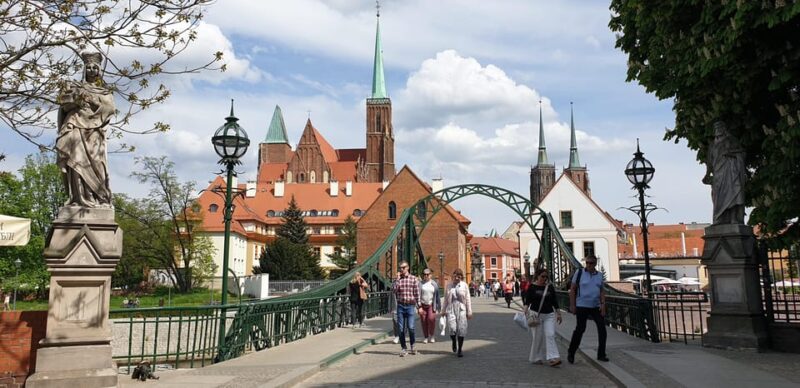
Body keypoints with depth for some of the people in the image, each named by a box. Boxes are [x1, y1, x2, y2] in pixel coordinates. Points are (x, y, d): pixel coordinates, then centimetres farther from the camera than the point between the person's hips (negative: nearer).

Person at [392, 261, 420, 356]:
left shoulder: (413, 278, 2)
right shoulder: (398, 279, 9)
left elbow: (417, 293, 2)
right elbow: (393, 290, -5)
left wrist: (418, 305, 0)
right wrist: (397, 279, -9)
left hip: (410, 306, -2)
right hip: (400, 306, 2)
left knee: (410, 327, -8)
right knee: (401, 329, 3)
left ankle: (412, 346, 14)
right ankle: (403, 349, 14)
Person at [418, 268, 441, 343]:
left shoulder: (434, 284, 5)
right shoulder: (420, 284, 2)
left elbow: (437, 296, 9)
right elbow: (418, 295, -4)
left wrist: (439, 307, 9)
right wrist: (419, 306, -12)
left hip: (431, 305, 0)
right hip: (423, 305, 0)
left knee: (431, 319, -15)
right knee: (424, 321, 0)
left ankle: (431, 336, 4)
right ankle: (426, 337, 13)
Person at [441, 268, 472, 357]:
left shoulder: (464, 285, 4)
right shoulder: (449, 286, 8)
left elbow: (467, 299, 5)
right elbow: (446, 299, 15)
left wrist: (469, 311, 3)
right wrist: (443, 310, 15)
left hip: (461, 310, 0)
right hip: (451, 310, 0)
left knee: (461, 330, -2)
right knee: (452, 329, -13)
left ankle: (459, 350, 12)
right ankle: (454, 342, 19)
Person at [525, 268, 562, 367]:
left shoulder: (550, 287, 7)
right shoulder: (532, 287, -2)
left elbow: (554, 301, 12)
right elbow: (527, 300, -5)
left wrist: (558, 313, 11)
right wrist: (526, 309, -22)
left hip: (549, 315, 3)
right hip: (535, 314, -2)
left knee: (550, 335, -10)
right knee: (537, 336, 2)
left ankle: (553, 358, -15)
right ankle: (536, 358, 15)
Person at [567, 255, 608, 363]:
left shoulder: (599, 275, 7)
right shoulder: (579, 272, -4)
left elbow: (601, 291, 11)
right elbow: (572, 289, -3)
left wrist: (603, 304, -3)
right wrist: (572, 305, -7)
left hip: (596, 306, 4)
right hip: (582, 306, -4)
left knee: (602, 327, -1)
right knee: (580, 329, -4)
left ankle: (601, 354, 11)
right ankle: (571, 353, 12)